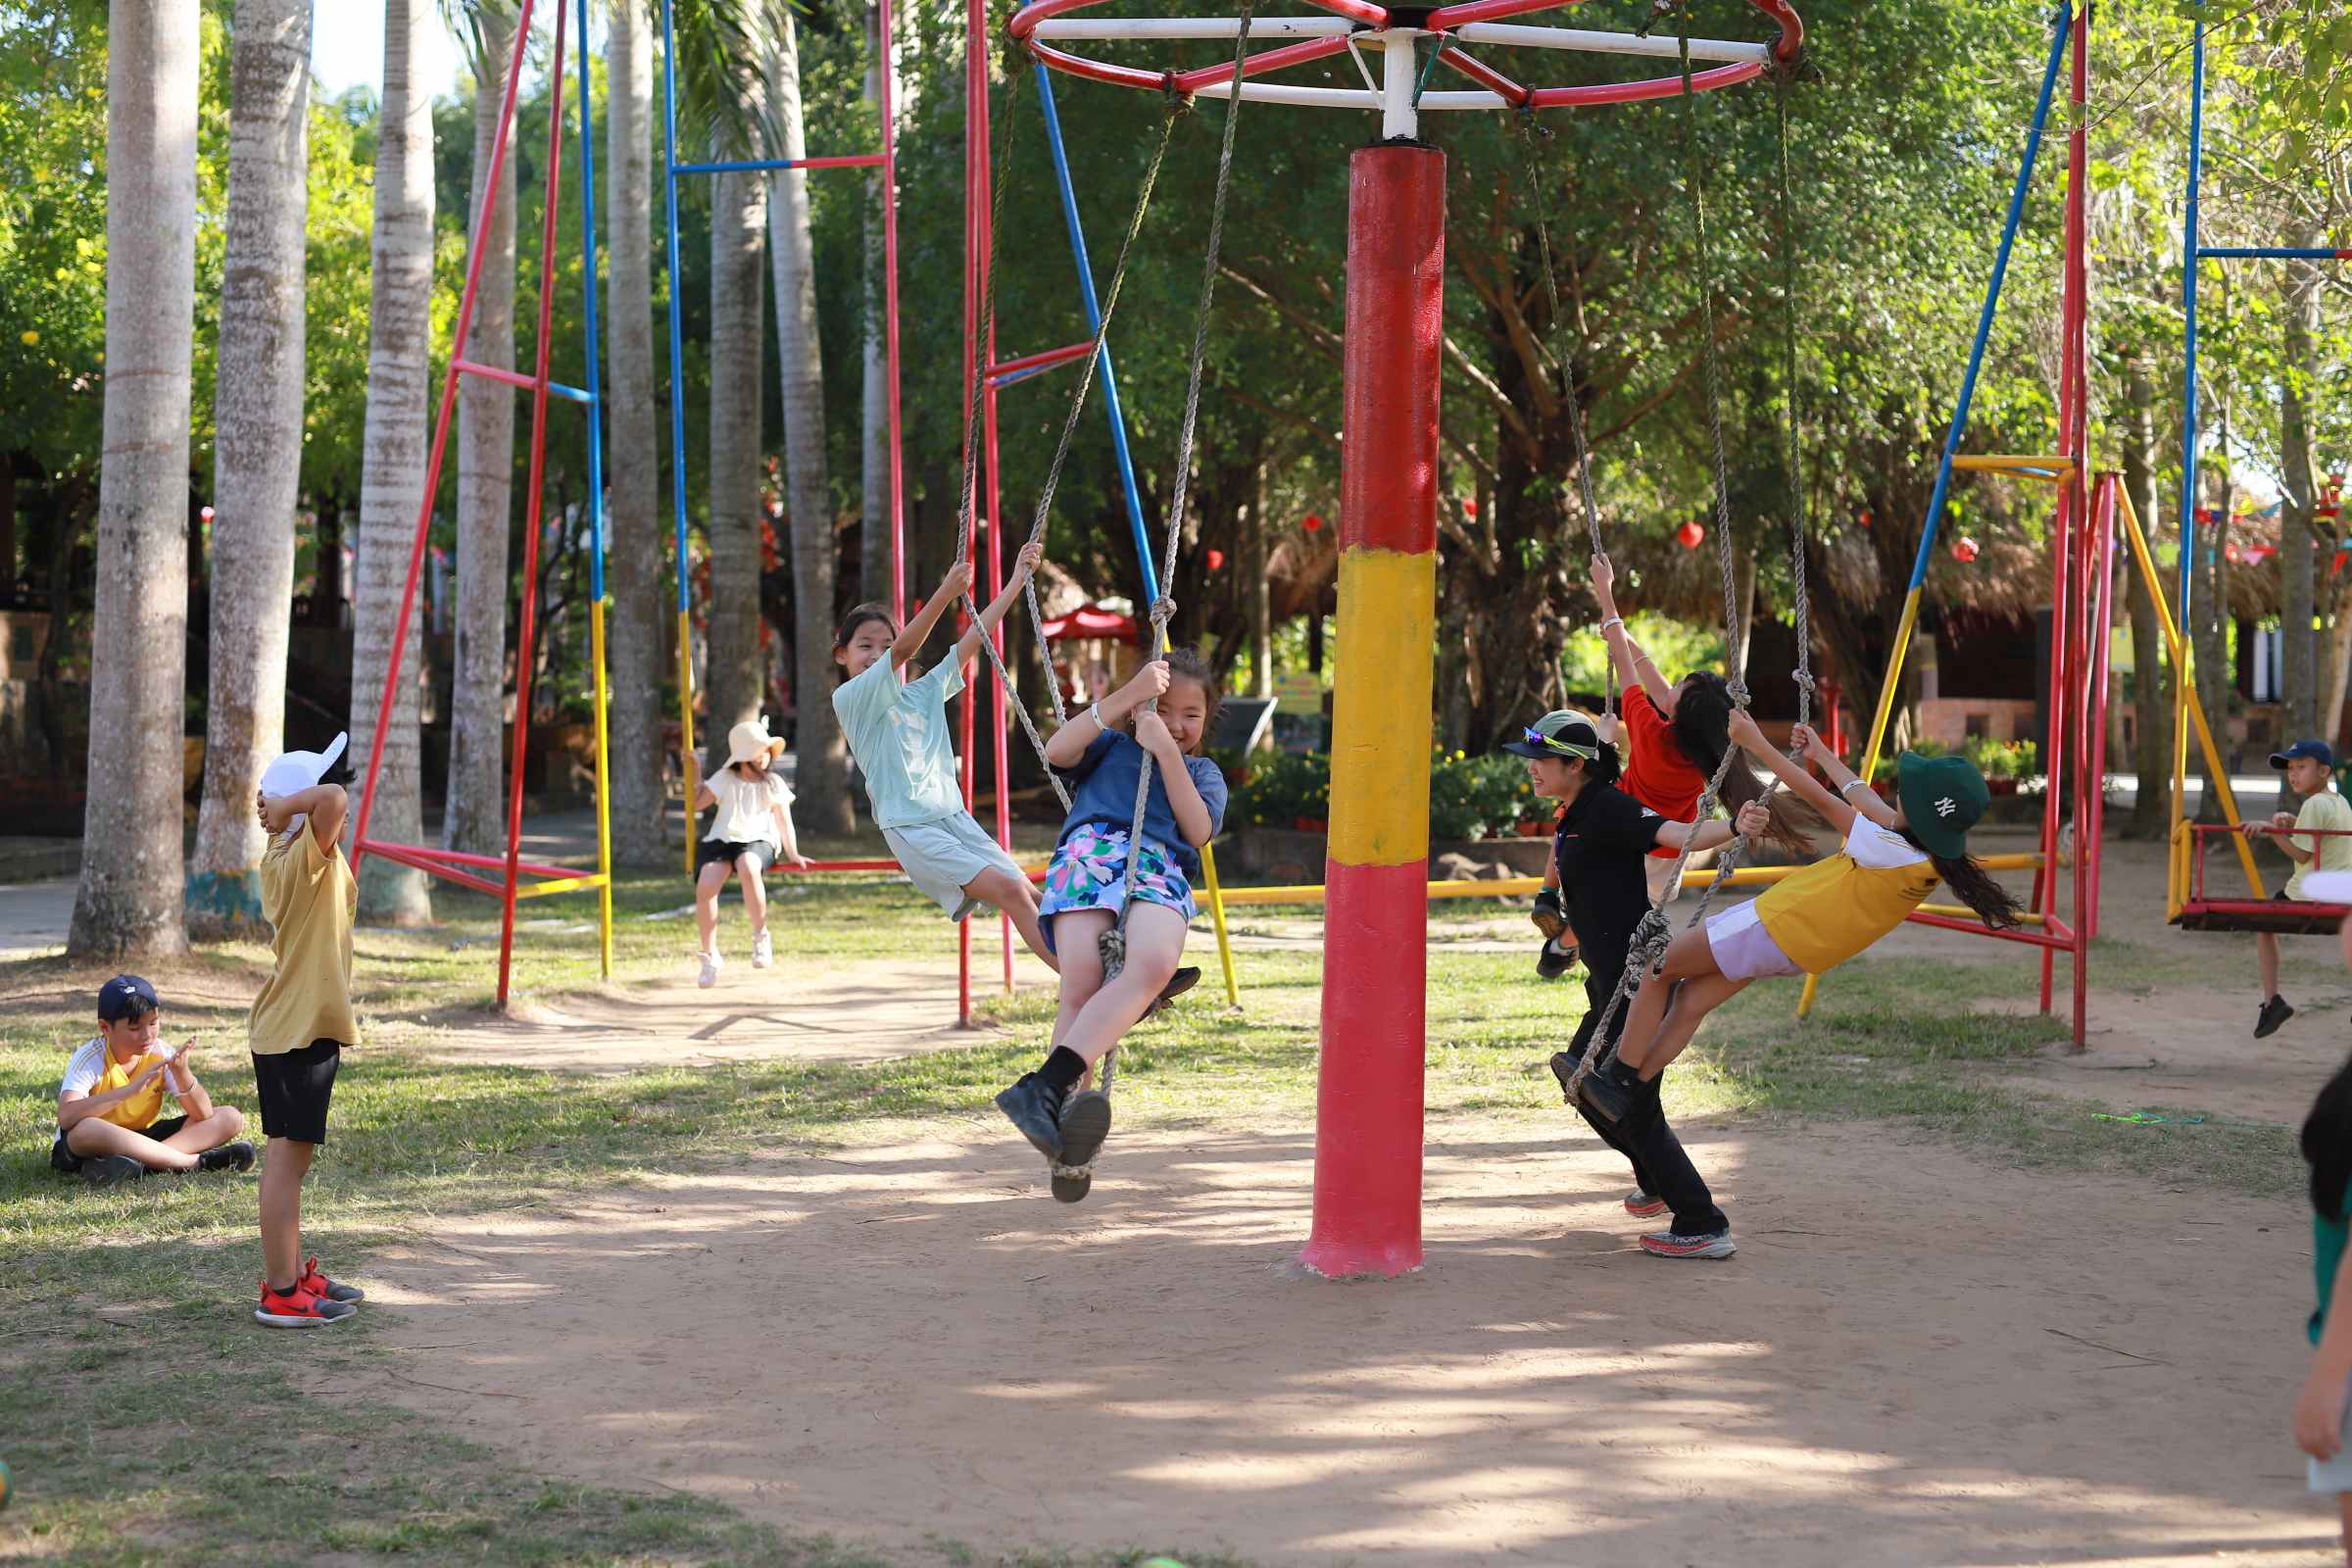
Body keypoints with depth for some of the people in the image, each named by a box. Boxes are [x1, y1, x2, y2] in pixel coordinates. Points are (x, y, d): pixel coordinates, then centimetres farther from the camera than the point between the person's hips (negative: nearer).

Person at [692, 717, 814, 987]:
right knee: (705, 887, -28)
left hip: (758, 841, -2)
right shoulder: (725, 779, 15)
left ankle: (760, 937, -21)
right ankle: (710, 956, -10)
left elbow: (784, 821, 11)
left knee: (748, 867, -41)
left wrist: (792, 853, -1)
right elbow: (695, 804, 13)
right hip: (721, 840, 2)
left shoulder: (773, 784, 14)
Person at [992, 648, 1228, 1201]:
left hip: (1160, 869, 1)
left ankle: (1045, 1086, -49)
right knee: (1081, 984, -30)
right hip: (1090, 850, -1)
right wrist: (1127, 697, 4)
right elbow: (1058, 751, 10)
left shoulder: (1203, 772, 35)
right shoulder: (1112, 747, 32)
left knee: (1155, 964, -37)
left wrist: (1166, 751, 7)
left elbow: (1199, 831, 14)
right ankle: (1068, 1153, -35)